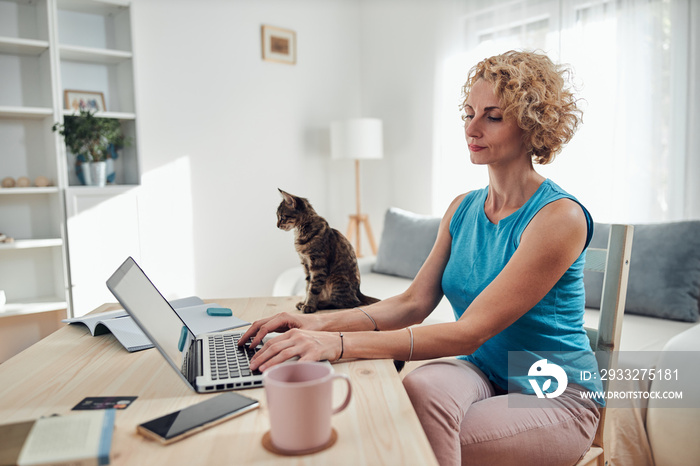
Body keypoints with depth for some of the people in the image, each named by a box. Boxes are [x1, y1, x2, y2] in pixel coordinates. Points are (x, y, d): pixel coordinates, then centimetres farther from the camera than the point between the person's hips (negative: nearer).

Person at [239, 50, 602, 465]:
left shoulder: (560, 217, -20)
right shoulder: (463, 209, 4)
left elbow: (469, 332, -28)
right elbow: (413, 303, -3)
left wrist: (339, 345, -36)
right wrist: (321, 323, -19)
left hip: (556, 397, -4)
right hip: (480, 371, 5)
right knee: (420, 387, -31)